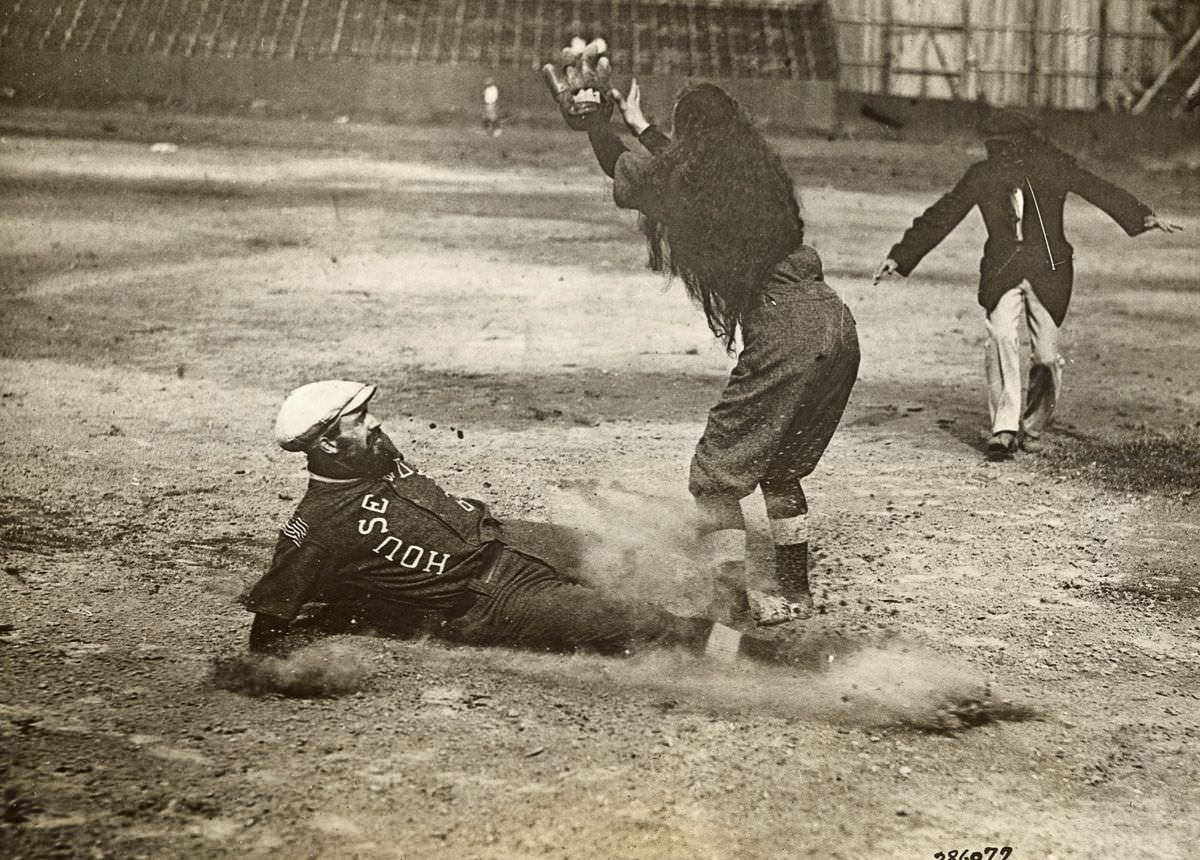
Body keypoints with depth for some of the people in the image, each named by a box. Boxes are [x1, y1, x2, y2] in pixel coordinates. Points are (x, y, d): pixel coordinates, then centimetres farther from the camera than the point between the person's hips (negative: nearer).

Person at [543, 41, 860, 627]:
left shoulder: (684, 179, -3)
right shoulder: (762, 168, 14)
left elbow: (621, 171, 19)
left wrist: (587, 113, 37)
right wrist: (639, 126, 50)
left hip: (784, 336, -7)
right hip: (835, 326, 7)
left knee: (717, 474, 0)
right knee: (779, 467, 24)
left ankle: (728, 608, -11)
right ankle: (794, 593, 32)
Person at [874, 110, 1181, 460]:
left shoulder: (1054, 167, 0)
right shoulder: (982, 176, 4)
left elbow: (1100, 191, -1)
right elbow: (940, 217, 9)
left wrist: (1144, 216, -13)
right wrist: (900, 256, 9)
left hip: (1049, 272, 0)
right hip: (1002, 273, 0)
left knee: (1046, 356, 1)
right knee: (1001, 336, -23)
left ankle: (1033, 428, 25)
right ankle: (1004, 429, -23)